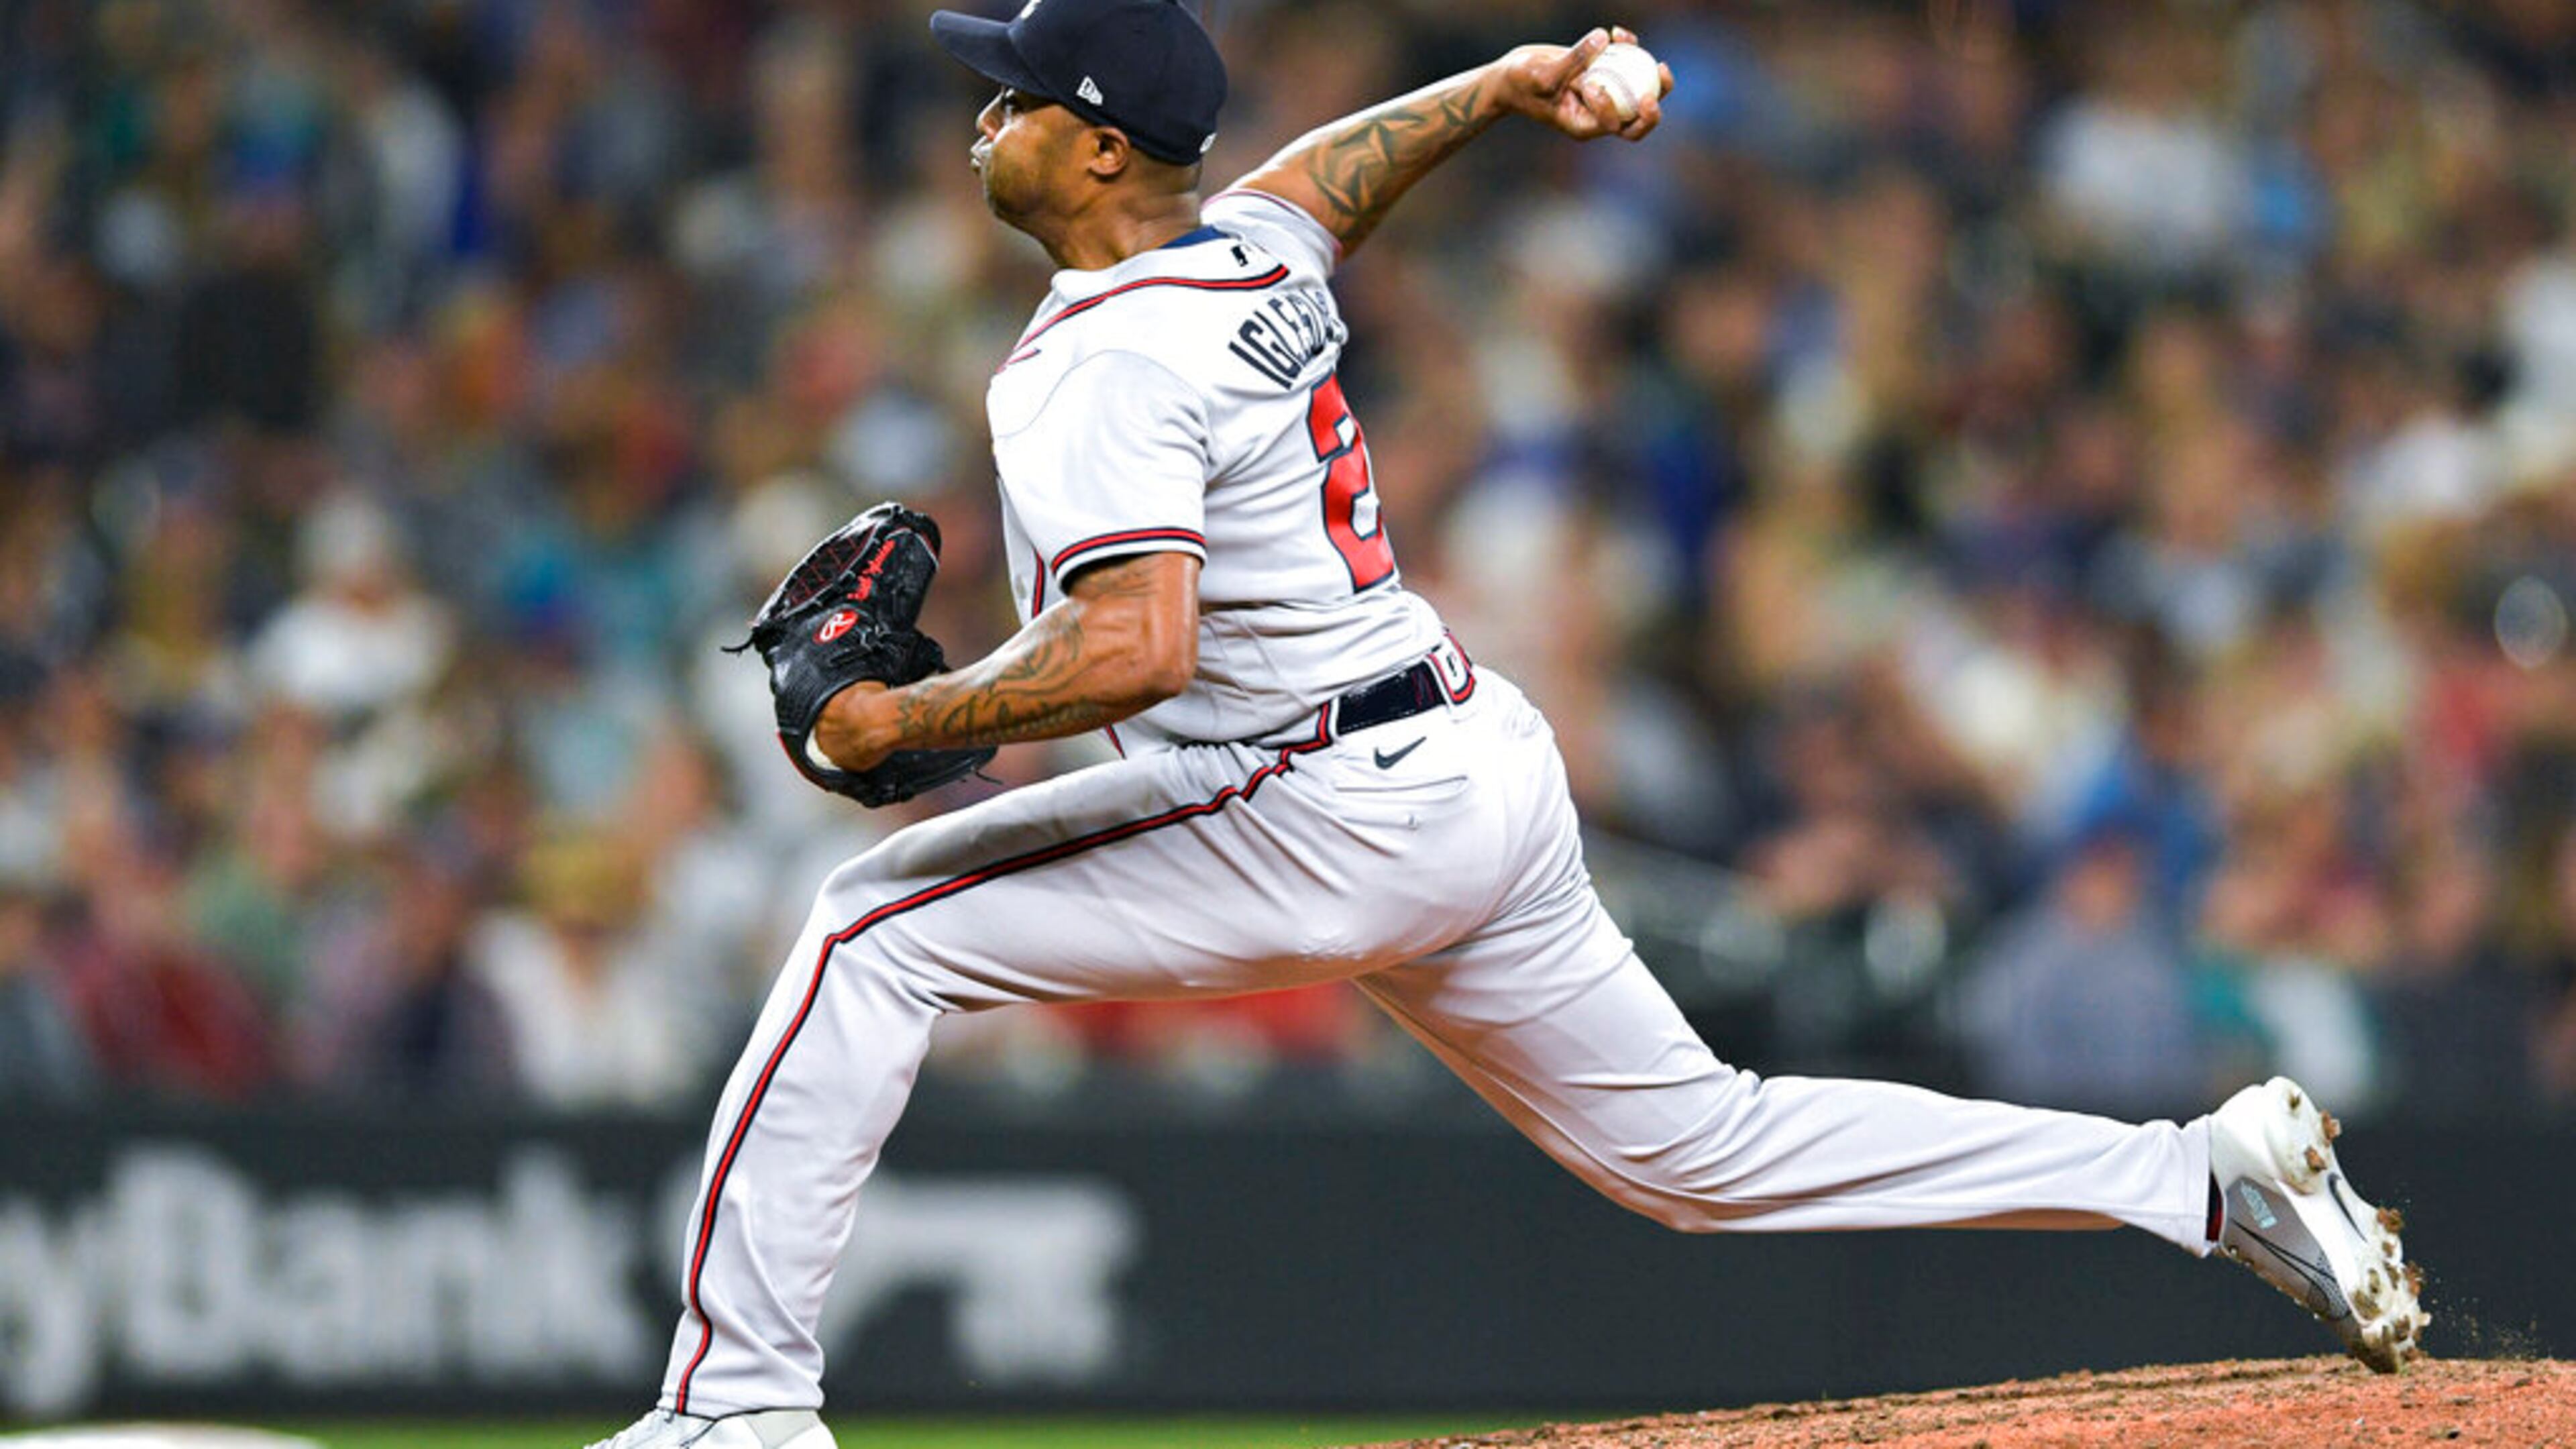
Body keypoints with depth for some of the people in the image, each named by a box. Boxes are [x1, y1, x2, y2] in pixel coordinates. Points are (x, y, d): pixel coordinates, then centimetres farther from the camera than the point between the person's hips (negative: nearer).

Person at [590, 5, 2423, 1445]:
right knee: (1699, 1147, 15)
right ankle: (2213, 1175, 12)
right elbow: (1330, 168, 38)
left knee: (877, 929, -6)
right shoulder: (1262, 245, 12)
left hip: (1327, 815, -10)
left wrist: (904, 722, -17)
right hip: (1487, 776, 10)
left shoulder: (1105, 357, -15)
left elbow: (1131, 650, -29)